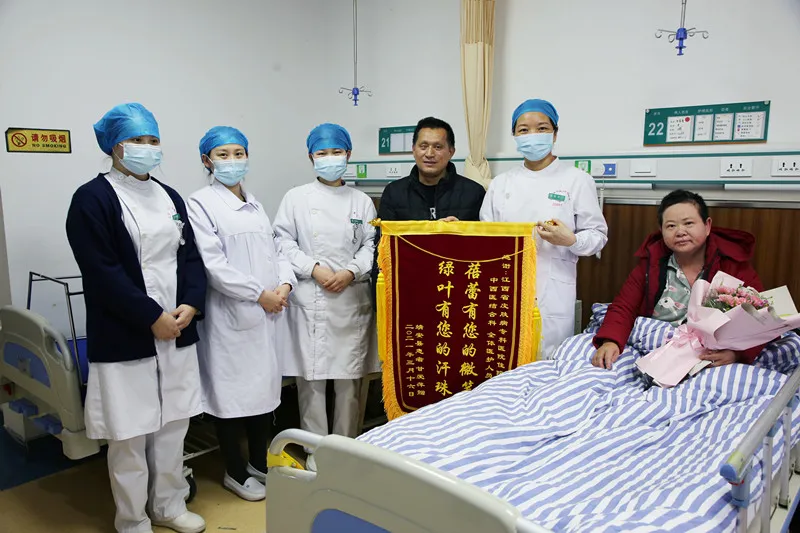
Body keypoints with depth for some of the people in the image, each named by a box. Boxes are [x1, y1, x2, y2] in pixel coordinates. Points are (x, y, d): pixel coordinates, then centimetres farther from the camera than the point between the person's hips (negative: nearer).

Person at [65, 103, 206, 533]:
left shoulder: (170, 197, 12)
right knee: (130, 432, 5)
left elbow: (190, 256, 10)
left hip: (177, 332, 6)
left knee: (173, 423, 14)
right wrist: (152, 317, -17)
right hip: (124, 338, -6)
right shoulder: (92, 199, -7)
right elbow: (101, 272, -15)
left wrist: (191, 304, -7)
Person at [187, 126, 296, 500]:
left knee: (264, 385, 14)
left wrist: (284, 285, -6)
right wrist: (259, 294, -16)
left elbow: (276, 251, 13)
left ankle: (259, 463, 31)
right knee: (232, 390, 4)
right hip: (230, 314, -6)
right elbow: (213, 264, -15)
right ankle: (235, 472, 22)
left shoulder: (255, 204, 15)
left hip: (267, 312, 6)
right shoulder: (201, 203, -6)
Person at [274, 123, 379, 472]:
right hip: (309, 301, -1)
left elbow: (372, 245, 5)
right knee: (311, 380, 3)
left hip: (352, 301, 1)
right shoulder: (296, 198, 6)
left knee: (349, 380, 7)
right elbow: (283, 242, 1)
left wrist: (351, 272, -11)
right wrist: (314, 269, -11)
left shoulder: (362, 201, 9)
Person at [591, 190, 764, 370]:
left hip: (714, 361, -1)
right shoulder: (650, 262, 6)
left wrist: (737, 352, -24)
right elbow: (623, 308, 3)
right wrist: (610, 341, -17)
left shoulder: (734, 265, 0)